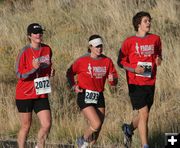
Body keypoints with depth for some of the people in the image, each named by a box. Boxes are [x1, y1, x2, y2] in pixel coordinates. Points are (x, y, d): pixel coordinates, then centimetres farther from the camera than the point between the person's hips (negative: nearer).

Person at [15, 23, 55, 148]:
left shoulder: (47, 49, 4)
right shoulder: (25, 52, -12)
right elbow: (19, 74, -13)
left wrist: (51, 71, 1)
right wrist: (33, 68, -29)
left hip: (41, 94, 4)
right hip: (25, 94, -4)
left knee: (47, 125, -6)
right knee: (26, 126, 3)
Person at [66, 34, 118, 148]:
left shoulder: (107, 61, 4)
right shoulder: (82, 61, -7)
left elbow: (114, 82, 6)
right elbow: (70, 73, 7)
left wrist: (112, 80, -17)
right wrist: (74, 86, -6)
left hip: (99, 97, 5)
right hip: (85, 97, -5)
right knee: (96, 124, -18)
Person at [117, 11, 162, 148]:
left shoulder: (155, 39, 6)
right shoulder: (130, 42, -5)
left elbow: (159, 55, 20)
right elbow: (121, 61, 0)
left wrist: (158, 60, -4)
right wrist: (134, 69, -16)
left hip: (150, 83, 5)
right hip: (135, 83, -5)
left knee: (143, 114, 13)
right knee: (144, 113, -11)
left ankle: (129, 129, 43)